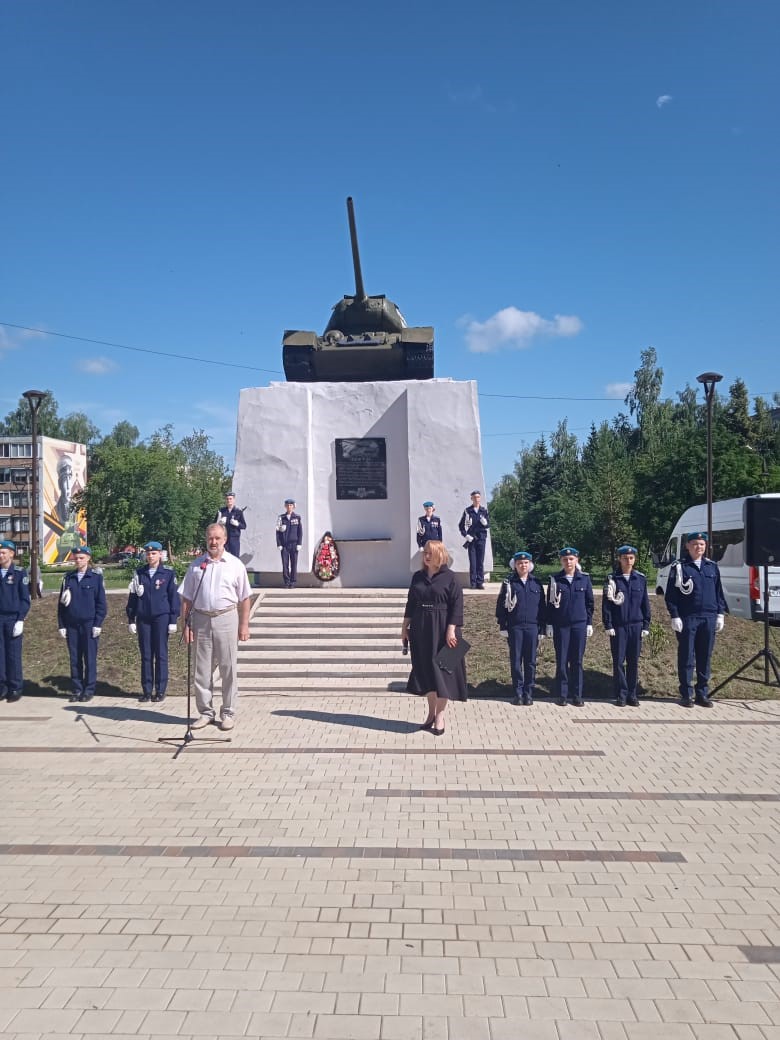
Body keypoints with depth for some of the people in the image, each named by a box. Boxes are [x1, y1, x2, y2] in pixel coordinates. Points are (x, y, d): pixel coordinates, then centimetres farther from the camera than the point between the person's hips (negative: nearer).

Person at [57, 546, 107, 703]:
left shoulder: (96, 577, -1)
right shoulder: (68, 577, 8)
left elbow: (101, 602, -3)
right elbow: (61, 602, 10)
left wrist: (98, 624, -8)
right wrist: (61, 625, 5)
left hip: (89, 624, -3)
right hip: (72, 624, 3)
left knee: (90, 658, 1)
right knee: (74, 658, 6)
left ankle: (89, 690, 9)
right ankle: (77, 689, 15)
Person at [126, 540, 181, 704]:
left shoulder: (168, 573, -1)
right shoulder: (139, 573, 7)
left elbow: (174, 597, 0)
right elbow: (133, 597, 10)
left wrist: (173, 620, -3)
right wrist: (131, 620, 7)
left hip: (161, 618, -3)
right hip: (143, 619, 3)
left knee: (161, 654, 2)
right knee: (145, 655, 7)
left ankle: (160, 690, 10)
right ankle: (146, 690, 14)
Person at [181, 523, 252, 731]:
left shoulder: (235, 565, 2)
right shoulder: (196, 565, 7)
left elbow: (244, 598, 2)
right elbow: (187, 599, 8)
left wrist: (244, 624, -3)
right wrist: (187, 624, 2)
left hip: (226, 619, -2)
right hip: (201, 619, 2)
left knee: (228, 669, 2)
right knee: (202, 669, 7)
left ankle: (228, 713, 12)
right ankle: (205, 712, 18)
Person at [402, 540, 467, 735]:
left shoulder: (449, 578, -6)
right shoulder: (417, 577, 9)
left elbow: (457, 605, -10)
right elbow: (411, 603, 13)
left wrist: (451, 630, -17)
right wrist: (405, 626, 9)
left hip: (442, 630, -5)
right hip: (420, 629, 5)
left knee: (441, 670, 0)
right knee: (426, 670, 9)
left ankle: (440, 716, 8)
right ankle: (431, 712, 20)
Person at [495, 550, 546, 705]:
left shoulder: (537, 583, 7)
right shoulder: (508, 583, 3)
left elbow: (542, 607, 9)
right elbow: (501, 605, 3)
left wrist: (542, 629, 5)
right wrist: (502, 626, -2)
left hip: (532, 627, 1)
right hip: (514, 627, -1)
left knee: (530, 661, 4)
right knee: (515, 660, 3)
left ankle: (528, 693, 12)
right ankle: (518, 692, 11)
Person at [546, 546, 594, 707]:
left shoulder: (584, 579, 3)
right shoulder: (555, 579, 1)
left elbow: (590, 602, 8)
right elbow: (550, 603, 4)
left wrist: (589, 623, 4)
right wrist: (549, 624, 0)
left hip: (579, 624, 1)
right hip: (560, 625, 0)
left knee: (577, 661, 5)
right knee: (561, 661, 2)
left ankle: (577, 695, 13)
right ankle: (562, 695, 11)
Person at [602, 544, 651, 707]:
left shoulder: (641, 579, 5)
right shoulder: (612, 578, -2)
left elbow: (645, 603, 8)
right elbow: (606, 603, -2)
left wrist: (646, 625, 4)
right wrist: (608, 625, -7)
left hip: (636, 625, 2)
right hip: (618, 626, -2)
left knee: (633, 661, 6)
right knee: (619, 661, 2)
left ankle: (632, 694, 15)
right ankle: (621, 694, 10)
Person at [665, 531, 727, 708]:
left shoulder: (712, 566, 11)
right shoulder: (679, 567, -1)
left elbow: (719, 592, 15)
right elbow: (671, 595, -3)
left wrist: (720, 614, 8)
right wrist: (675, 616, -10)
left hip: (709, 618, 4)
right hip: (687, 619, -4)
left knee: (705, 658, 8)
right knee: (686, 657, 2)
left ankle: (702, 693, 17)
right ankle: (686, 694, 9)